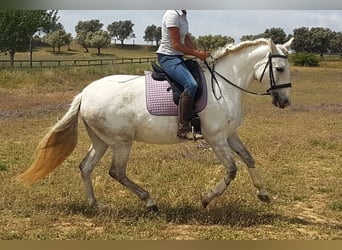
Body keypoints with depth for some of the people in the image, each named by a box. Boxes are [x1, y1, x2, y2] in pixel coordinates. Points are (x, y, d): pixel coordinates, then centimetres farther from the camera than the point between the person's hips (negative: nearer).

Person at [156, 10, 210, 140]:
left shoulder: (183, 16, 13)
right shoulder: (172, 15, -17)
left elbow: (187, 39, 15)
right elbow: (176, 44, -19)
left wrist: (200, 52, 1)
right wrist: (197, 54, -15)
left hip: (178, 57, 11)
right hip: (168, 57, -11)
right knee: (191, 85, -28)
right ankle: (183, 128, -27)